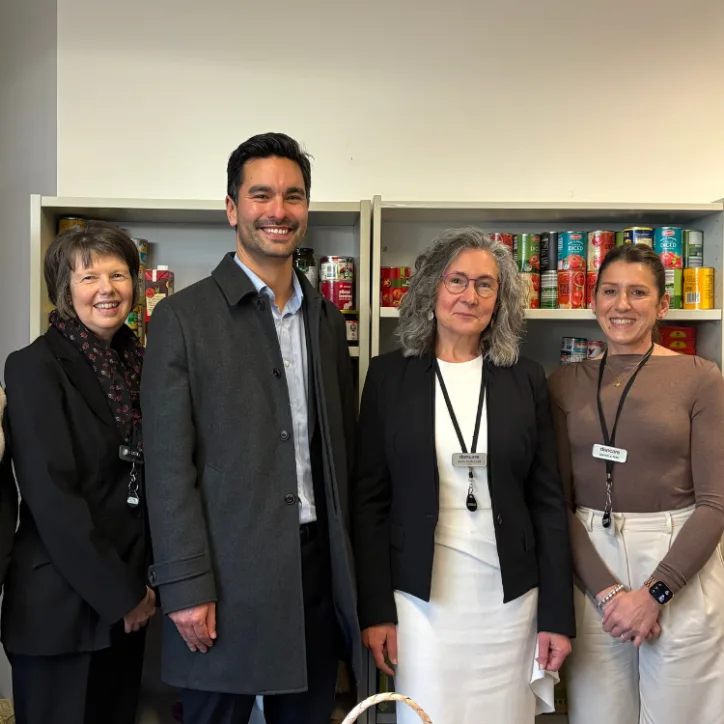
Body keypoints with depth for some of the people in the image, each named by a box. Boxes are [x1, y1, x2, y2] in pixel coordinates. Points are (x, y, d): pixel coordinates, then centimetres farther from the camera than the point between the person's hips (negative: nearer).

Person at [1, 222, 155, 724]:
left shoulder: (139, 362, 7)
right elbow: (52, 497, -15)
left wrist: (140, 588, 4)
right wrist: (120, 593, -12)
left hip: (128, 604, 6)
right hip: (61, 607, -6)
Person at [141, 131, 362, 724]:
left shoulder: (326, 317, 10)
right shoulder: (183, 317, -6)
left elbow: (342, 446, 12)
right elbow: (170, 465, -9)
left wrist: (349, 567, 9)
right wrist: (186, 586, -12)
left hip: (317, 564, 5)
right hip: (227, 570, -4)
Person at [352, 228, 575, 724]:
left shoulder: (526, 379, 2)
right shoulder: (389, 375, -1)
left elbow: (548, 501, 4)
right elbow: (369, 499, 0)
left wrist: (558, 614, 1)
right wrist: (375, 609, -4)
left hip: (509, 596, 1)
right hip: (421, 595, -1)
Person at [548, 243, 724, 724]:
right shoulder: (566, 383, 4)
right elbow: (559, 499, 1)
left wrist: (655, 592, -13)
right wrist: (606, 590, -10)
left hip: (682, 567, -2)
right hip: (591, 566, 2)